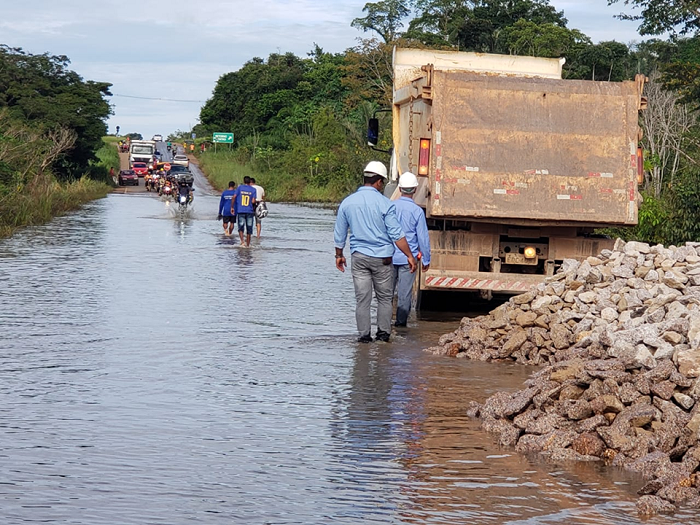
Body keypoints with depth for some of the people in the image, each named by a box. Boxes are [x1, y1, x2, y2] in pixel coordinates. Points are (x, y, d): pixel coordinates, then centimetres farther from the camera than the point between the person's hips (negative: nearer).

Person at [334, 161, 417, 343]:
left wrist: (339, 255, 25)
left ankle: (364, 335, 5)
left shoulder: (347, 202, 4)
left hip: (359, 257, 3)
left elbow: (339, 234, 12)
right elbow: (397, 235, -9)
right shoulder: (385, 204, -8)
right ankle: (383, 332, 10)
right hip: (382, 258, -3)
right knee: (384, 298, 9)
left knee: (362, 298, 5)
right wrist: (410, 256, -3)